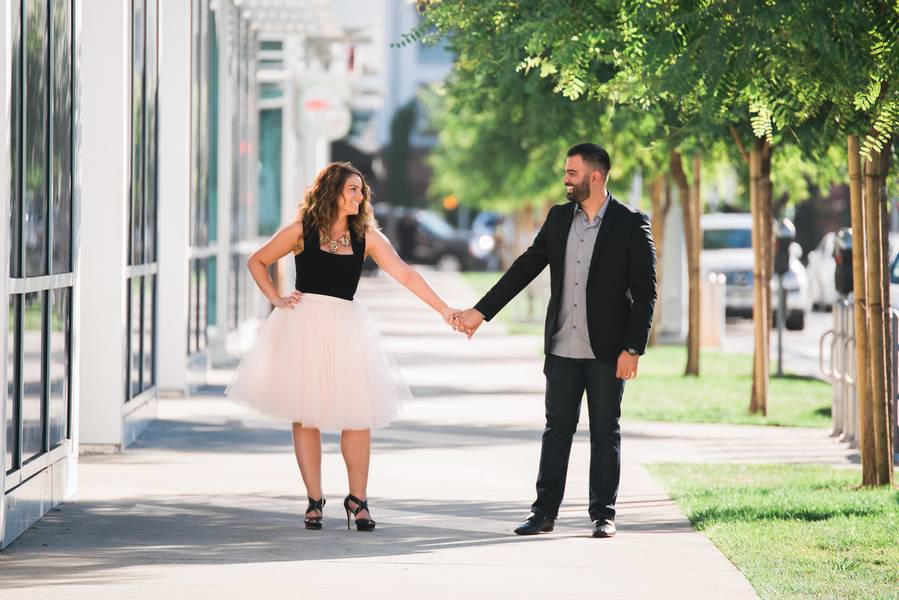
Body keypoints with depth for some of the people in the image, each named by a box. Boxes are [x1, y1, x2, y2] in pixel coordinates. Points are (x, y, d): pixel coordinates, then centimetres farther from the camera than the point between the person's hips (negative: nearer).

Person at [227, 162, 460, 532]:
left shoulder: (366, 236, 5)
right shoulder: (301, 231, 2)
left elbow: (405, 274, -1)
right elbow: (256, 262, 13)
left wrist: (444, 310, -7)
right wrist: (276, 300, 2)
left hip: (345, 327, 1)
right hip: (303, 325, -1)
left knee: (358, 415, -5)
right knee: (305, 415, 0)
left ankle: (357, 498, 7)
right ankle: (314, 500, 9)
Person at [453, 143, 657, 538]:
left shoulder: (631, 225, -6)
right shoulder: (559, 218, 8)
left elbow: (645, 292, -7)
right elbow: (525, 268, 11)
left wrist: (632, 349, -13)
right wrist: (481, 311, 5)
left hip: (606, 351, -4)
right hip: (563, 347, 4)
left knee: (605, 431, 4)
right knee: (557, 428, 7)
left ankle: (603, 515, 11)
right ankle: (544, 512, 11)